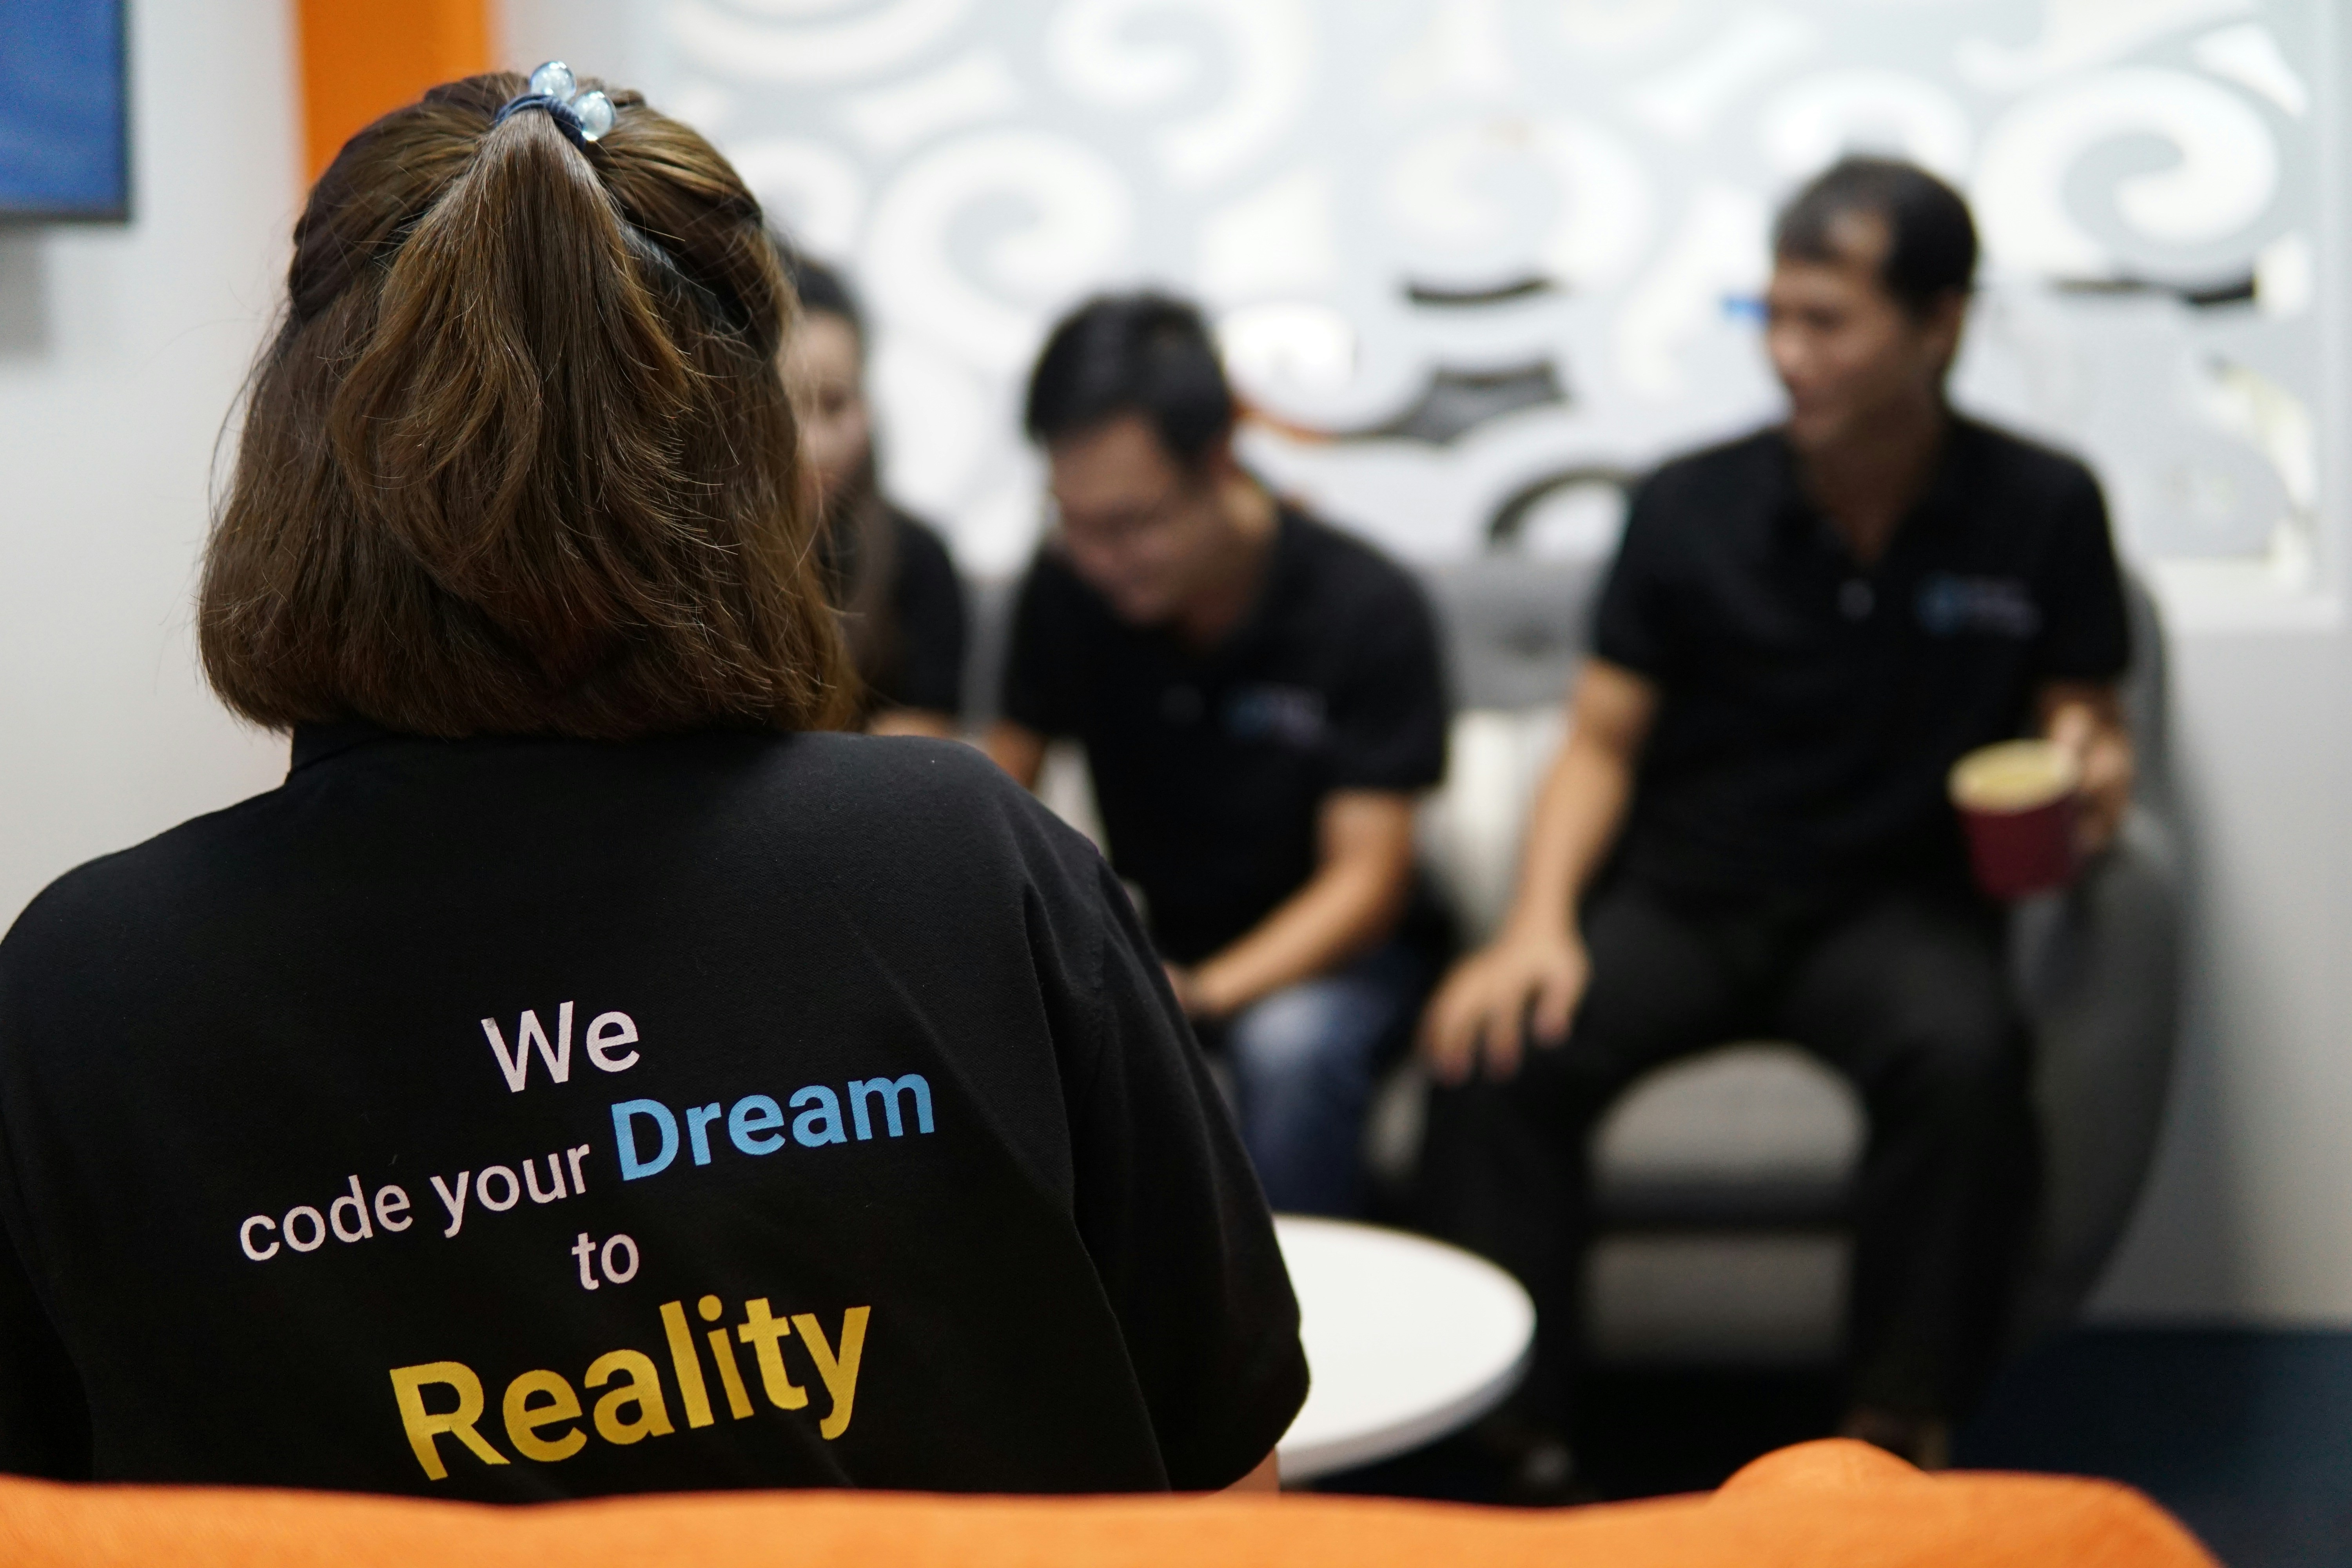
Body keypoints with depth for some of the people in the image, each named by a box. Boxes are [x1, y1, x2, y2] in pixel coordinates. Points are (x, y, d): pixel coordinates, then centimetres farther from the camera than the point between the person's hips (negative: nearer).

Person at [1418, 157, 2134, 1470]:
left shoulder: (2042, 510, 1)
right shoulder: (1693, 507, 3)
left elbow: (2084, 712, 7)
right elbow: (1603, 743, 3)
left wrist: (2090, 764, -19)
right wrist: (1540, 921, -13)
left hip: (1895, 903, -1)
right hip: (1680, 897, 1)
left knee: (1965, 1055, -36)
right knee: (1498, 1053, -28)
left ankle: (1901, 1435, -20)